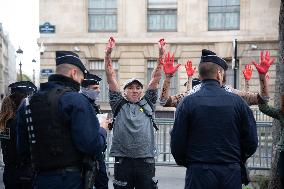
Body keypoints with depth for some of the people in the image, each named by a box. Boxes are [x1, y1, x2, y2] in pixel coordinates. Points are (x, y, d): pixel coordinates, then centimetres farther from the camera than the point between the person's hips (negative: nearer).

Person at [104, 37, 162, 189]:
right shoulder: (119, 105, 10)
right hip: (123, 159, -1)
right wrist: (107, 55, -2)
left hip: (146, 160, 1)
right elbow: (111, 78, 4)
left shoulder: (147, 104, 13)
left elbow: (155, 79, 8)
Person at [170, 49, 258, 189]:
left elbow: (177, 143, -6)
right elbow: (251, 142, 0)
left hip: (199, 172, -1)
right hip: (232, 173, 1)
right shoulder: (237, 101, -2)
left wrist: (186, 163, 13)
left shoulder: (187, 103, -6)